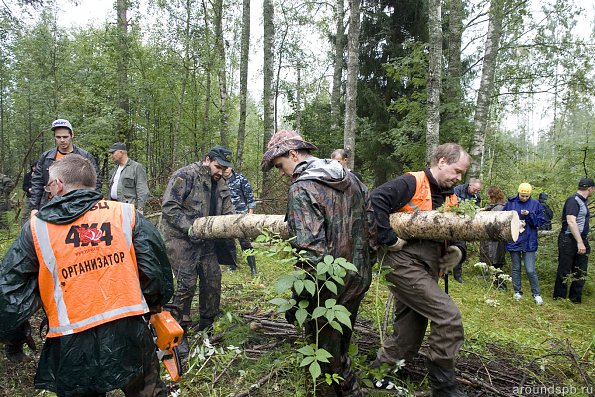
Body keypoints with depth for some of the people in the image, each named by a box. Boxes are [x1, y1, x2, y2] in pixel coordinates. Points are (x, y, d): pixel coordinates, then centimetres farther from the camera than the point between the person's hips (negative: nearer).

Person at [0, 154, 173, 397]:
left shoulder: (36, 229, 0)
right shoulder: (125, 214, -1)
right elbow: (156, 269, -3)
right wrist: (155, 306, 16)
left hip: (72, 349, 1)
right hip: (129, 334, 0)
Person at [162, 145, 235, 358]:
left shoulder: (220, 184, 10)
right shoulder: (185, 175, -13)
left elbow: (227, 213, 9)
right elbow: (169, 206, -19)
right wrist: (190, 228, -24)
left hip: (206, 241, 8)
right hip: (181, 239, -7)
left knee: (213, 280, 9)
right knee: (186, 284, -9)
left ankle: (207, 326, 27)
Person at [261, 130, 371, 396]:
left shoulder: (301, 189, -20)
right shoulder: (350, 178, 5)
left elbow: (310, 251, -28)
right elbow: (370, 222, 11)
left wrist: (297, 299, -19)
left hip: (328, 289, -8)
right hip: (358, 280, 8)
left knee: (327, 354, 13)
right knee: (341, 345, 26)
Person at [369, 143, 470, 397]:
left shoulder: (450, 198, 15)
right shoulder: (411, 184, -10)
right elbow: (376, 200, -23)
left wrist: (457, 250, -4)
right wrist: (390, 240, -23)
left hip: (426, 271, 9)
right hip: (404, 264, -9)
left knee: (406, 339, 13)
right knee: (449, 317, -13)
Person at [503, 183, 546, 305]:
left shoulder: (535, 204, -1)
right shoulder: (510, 203, 0)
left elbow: (541, 221, -2)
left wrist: (530, 215, -18)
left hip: (529, 242, -1)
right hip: (514, 241, 1)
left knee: (530, 270, -4)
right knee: (516, 268, 13)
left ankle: (536, 294, 13)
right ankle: (517, 292, 27)